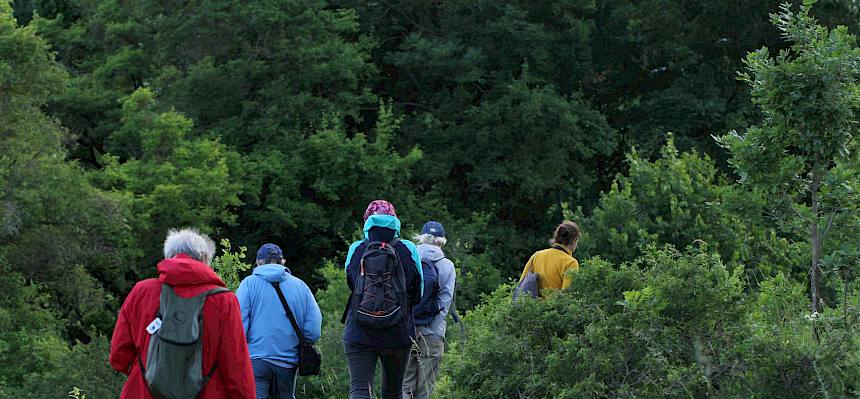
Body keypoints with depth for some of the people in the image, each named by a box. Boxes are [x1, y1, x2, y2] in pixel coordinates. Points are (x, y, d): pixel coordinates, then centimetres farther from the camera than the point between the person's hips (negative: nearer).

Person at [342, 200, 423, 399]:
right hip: (398, 335, 1)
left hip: (358, 335, -1)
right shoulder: (408, 250, -2)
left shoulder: (355, 250, -1)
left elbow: (351, 284, 11)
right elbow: (417, 294, 7)